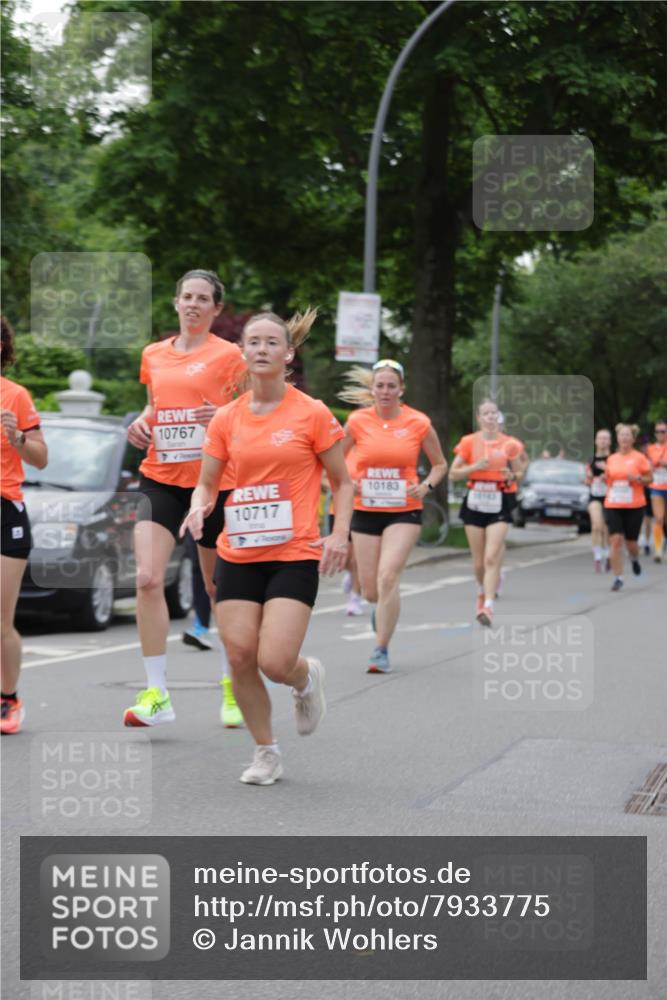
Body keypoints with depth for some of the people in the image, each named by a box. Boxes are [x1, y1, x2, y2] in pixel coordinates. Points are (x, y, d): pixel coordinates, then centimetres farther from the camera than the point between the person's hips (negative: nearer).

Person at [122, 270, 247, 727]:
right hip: (160, 479, 3)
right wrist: (140, 423, 4)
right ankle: (156, 694, -13)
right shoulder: (154, 355, 11)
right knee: (147, 578, -15)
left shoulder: (228, 355, -3)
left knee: (219, 587, 8)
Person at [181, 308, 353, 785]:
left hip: (295, 554, -3)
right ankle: (266, 753, 17)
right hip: (238, 553, 4)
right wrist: (199, 508, -10)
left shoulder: (312, 414, -4)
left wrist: (340, 535, -11)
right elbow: (207, 483, 13)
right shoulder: (226, 419, 5)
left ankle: (306, 677, 24)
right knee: (240, 657, -3)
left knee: (275, 662, -14)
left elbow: (343, 482, 4)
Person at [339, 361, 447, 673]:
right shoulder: (357, 421, -3)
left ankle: (381, 650, -10)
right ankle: (383, 609, 46)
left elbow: (440, 464, 9)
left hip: (404, 512, -2)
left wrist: (426, 485, -9)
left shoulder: (419, 423, -4)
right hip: (366, 511, 2)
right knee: (370, 591, 7)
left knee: (388, 576, -20)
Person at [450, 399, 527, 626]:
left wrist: (512, 477, -12)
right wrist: (475, 467, -14)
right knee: (479, 561, 8)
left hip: (499, 504, -1)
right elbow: (453, 473, 3)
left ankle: (488, 607, -20)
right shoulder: (469, 442, 1)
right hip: (475, 502, 1)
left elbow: (519, 472, 11)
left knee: (492, 558, -15)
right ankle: (482, 592, 37)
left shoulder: (509, 444, 1)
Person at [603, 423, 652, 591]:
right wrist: (605, 476, -2)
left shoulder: (639, 458, -1)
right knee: (616, 540, -11)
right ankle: (618, 578, -4)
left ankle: (634, 558, 41)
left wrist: (638, 478, -16)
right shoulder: (611, 459, 8)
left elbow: (649, 479, 3)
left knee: (630, 542, 3)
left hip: (634, 506, -2)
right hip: (612, 506, 2)